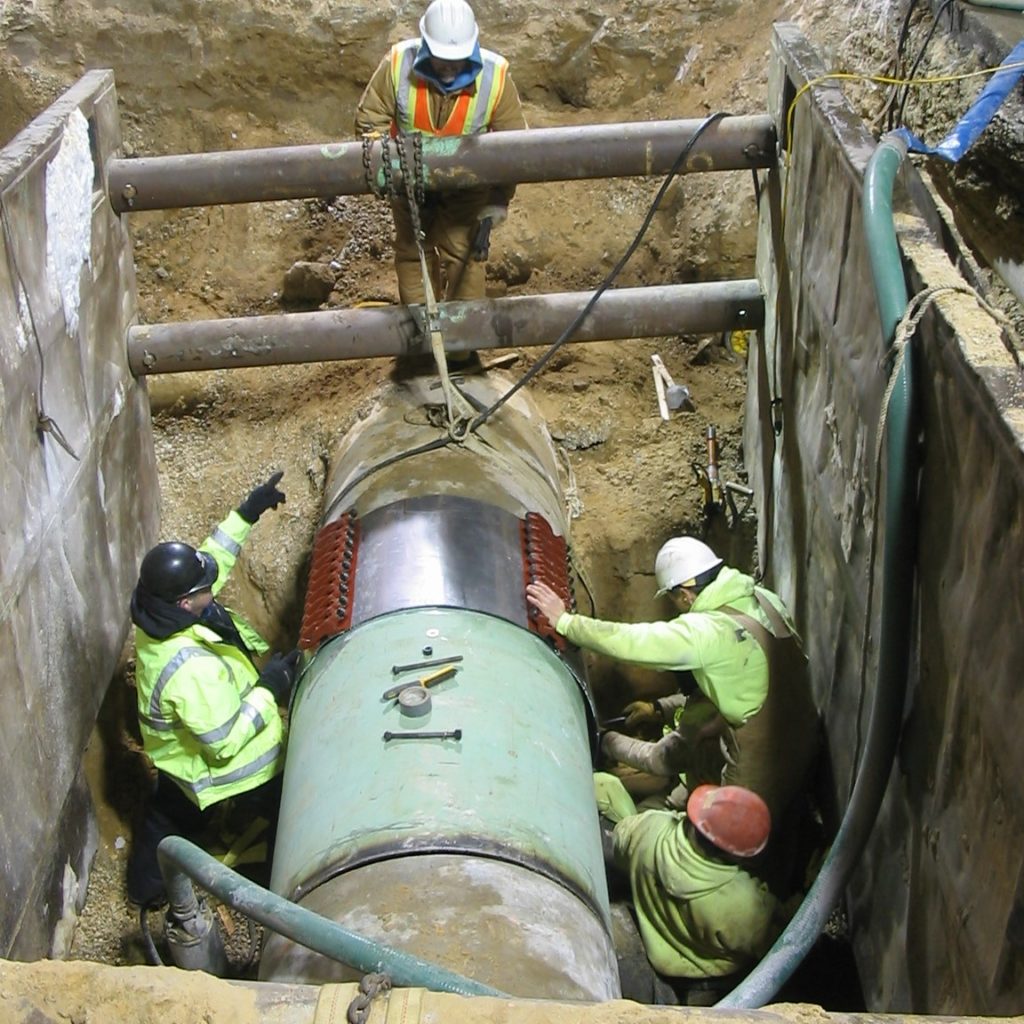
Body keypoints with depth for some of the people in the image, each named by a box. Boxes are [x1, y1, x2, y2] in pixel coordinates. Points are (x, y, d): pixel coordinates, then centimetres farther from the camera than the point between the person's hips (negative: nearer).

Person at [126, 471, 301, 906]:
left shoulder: (161, 604, -20)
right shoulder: (192, 669, -44)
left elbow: (211, 559, -1)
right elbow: (224, 743, -34)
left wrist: (246, 514, -6)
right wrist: (269, 688, -28)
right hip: (226, 767, -8)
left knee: (169, 814, 32)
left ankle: (145, 886, 56)